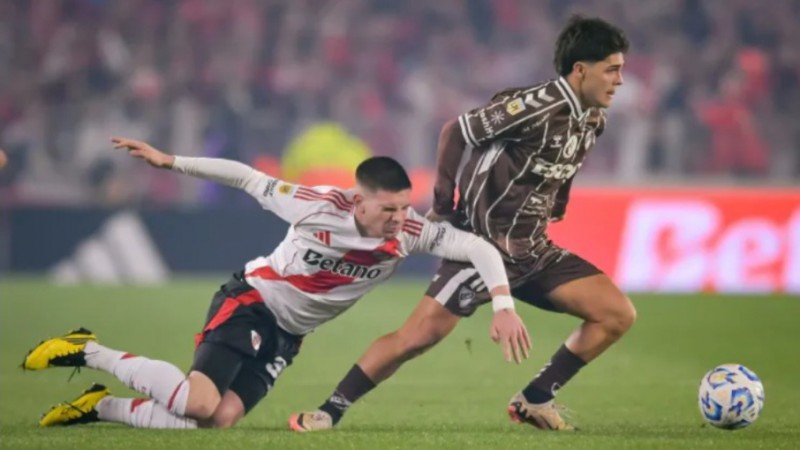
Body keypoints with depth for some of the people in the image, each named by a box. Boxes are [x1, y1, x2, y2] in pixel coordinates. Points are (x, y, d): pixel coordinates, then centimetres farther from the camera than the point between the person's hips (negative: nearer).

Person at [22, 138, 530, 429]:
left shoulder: (409, 232, -17)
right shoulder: (317, 207, -24)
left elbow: (480, 248, -19)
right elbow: (247, 178, -12)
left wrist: (503, 306, -32)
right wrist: (169, 161, -9)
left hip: (289, 333, 5)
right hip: (250, 300, -5)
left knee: (219, 420, -13)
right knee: (201, 402, -27)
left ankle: (101, 406, 7)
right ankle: (89, 352, -5)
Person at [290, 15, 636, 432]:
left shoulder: (593, 120, 4)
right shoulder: (537, 106, -20)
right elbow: (456, 131, -12)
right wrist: (442, 202, -6)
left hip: (532, 249, 8)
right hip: (484, 245, -8)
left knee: (618, 315, -3)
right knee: (419, 335, -15)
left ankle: (534, 400, 7)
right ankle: (329, 412, -1)